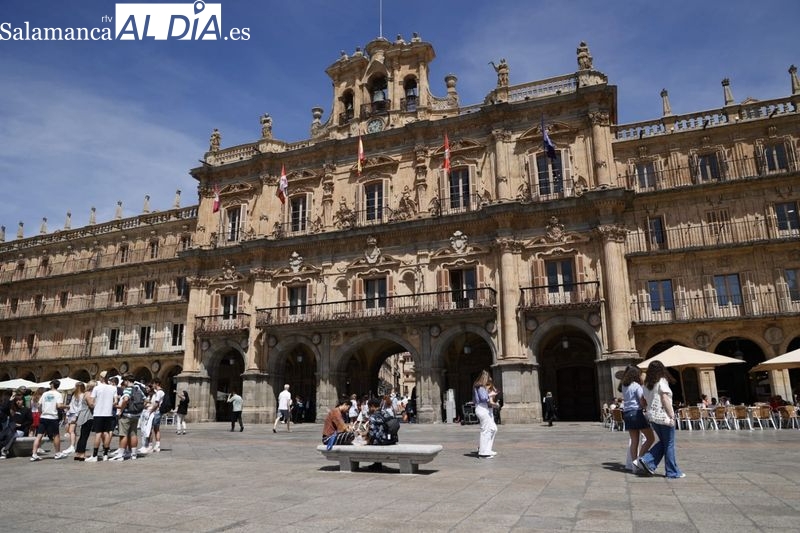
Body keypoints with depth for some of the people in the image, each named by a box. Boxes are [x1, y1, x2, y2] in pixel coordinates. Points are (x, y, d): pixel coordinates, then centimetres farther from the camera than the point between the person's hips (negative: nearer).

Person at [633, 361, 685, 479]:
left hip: (652, 417, 7)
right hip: (663, 417, -7)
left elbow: (647, 401, 11)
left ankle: (646, 461, 4)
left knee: (662, 442, 17)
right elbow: (665, 400, -15)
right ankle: (673, 472, 11)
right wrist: (672, 416, -13)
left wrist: (650, 418, 16)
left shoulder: (647, 385, 10)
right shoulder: (662, 381, -9)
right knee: (669, 445, 4)